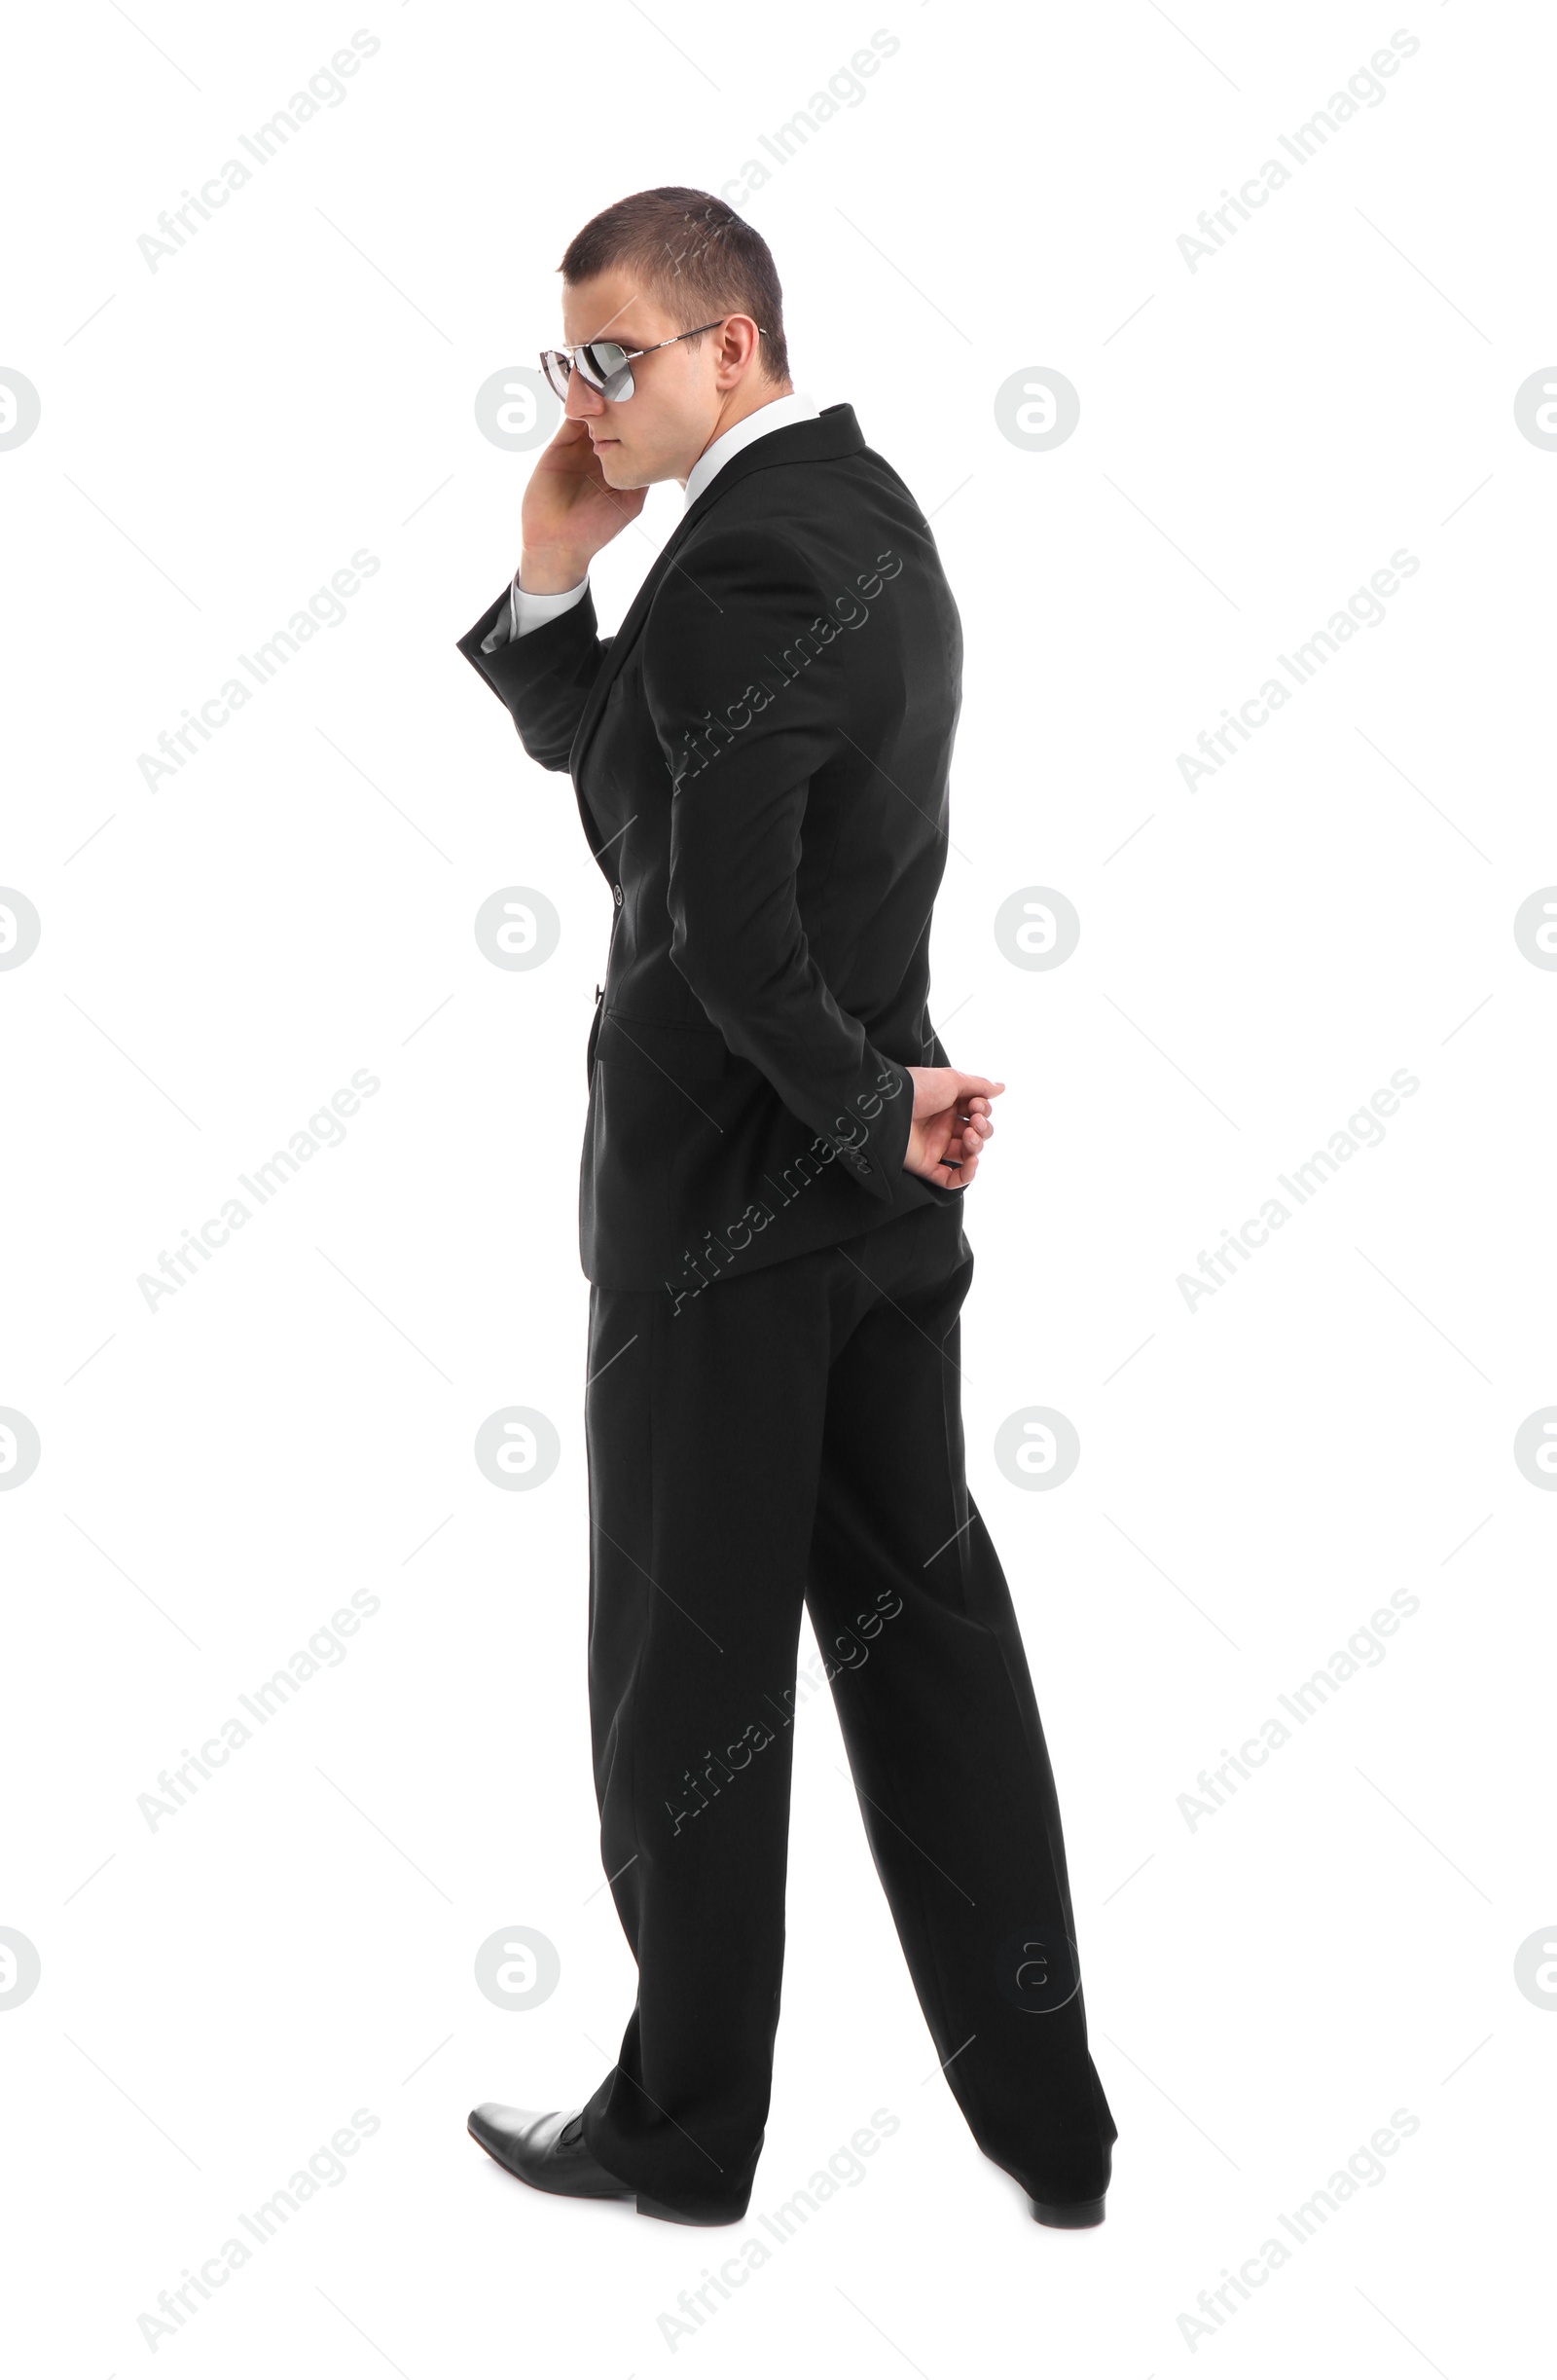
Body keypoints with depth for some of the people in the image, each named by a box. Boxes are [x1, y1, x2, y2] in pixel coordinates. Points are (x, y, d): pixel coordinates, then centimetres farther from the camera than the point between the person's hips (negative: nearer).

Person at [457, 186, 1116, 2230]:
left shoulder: (740, 565, -20)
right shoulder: (864, 508, 11)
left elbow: (728, 937, -24)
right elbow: (622, 772, 13)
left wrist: (873, 1113, -10)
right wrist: (551, 580, -1)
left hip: (728, 1191, -9)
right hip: (879, 1199, 9)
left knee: (688, 1666, 5)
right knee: (924, 1623, 13)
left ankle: (684, 2127, 21)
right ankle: (1045, 2122, 20)